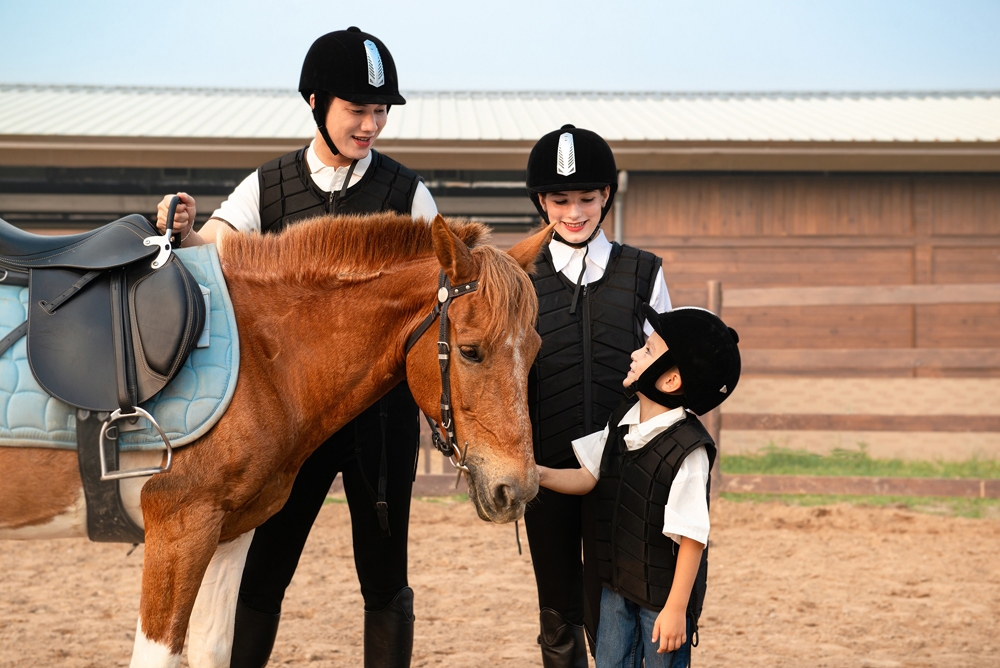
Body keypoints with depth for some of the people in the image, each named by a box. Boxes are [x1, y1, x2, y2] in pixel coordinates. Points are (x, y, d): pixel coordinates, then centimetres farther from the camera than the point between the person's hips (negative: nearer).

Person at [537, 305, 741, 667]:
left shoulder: (688, 450, -25)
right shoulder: (623, 422, -1)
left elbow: (692, 537, -23)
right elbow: (588, 477, 10)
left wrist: (676, 608, -21)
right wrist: (543, 475, -9)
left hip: (663, 596, -7)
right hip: (617, 583, 7)